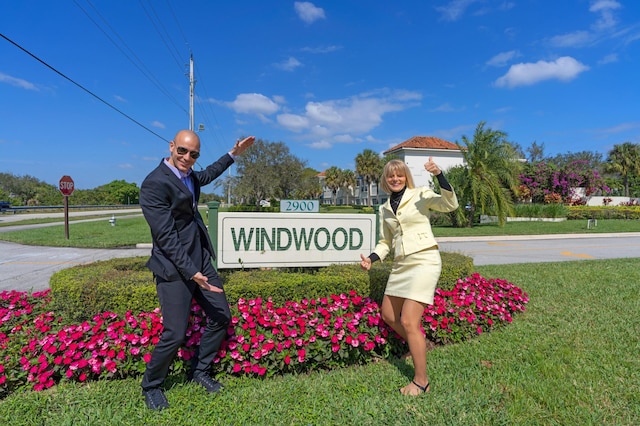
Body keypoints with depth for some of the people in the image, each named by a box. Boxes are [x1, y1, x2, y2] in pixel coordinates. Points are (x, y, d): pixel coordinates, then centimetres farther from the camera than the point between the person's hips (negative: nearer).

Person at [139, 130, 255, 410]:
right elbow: (166, 237, -22)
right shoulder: (154, 184, -19)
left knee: (221, 317, 13)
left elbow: (207, 176, 31)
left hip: (200, 259, 9)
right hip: (174, 267, -9)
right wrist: (191, 273, -24)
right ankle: (151, 386, 26)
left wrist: (234, 153, 31)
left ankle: (199, 372, 34)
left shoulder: (188, 174, 6)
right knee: (175, 334, -3)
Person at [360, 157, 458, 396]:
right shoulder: (384, 209, 12)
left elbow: (451, 205, -18)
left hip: (424, 261, -7)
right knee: (388, 316, 16)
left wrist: (439, 176, -30)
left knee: (408, 322, -10)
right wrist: (371, 259, 1)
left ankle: (421, 381, 8)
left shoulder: (421, 196, -3)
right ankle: (417, 346, 43)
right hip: (400, 265, 7)